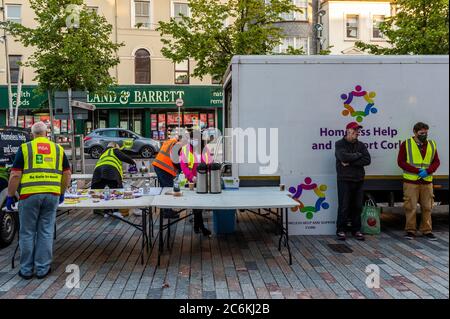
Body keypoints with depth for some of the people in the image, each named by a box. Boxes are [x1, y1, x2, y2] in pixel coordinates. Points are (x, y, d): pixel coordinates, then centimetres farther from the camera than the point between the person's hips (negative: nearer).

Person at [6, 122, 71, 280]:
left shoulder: (25, 148, 2)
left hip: (29, 195, -2)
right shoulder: (58, 148, 11)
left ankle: (26, 270, 19)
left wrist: (10, 196, 5)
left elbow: (15, 175, -3)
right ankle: (42, 269, 15)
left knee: (27, 233, 10)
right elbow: (67, 173, 12)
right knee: (46, 232, 9)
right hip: (52, 195, 2)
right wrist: (62, 193, 22)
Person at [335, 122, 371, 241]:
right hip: (344, 180, -4)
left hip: (358, 181, 4)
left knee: (357, 207, 8)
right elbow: (344, 157, -21)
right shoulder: (340, 144, -1)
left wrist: (350, 162, -12)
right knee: (343, 207, -1)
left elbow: (367, 160, -4)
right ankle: (340, 230, 9)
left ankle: (356, 230, 19)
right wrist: (358, 155, -6)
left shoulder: (361, 145, 12)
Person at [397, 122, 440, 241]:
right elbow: (400, 162, -4)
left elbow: (436, 162, 11)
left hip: (427, 182, 3)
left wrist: (428, 171, -9)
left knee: (427, 207, 7)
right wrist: (417, 171, -13)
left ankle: (427, 230, 18)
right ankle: (410, 230, 10)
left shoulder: (432, 144, 12)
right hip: (411, 182, -3)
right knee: (410, 207, -1)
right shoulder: (406, 144, 1)